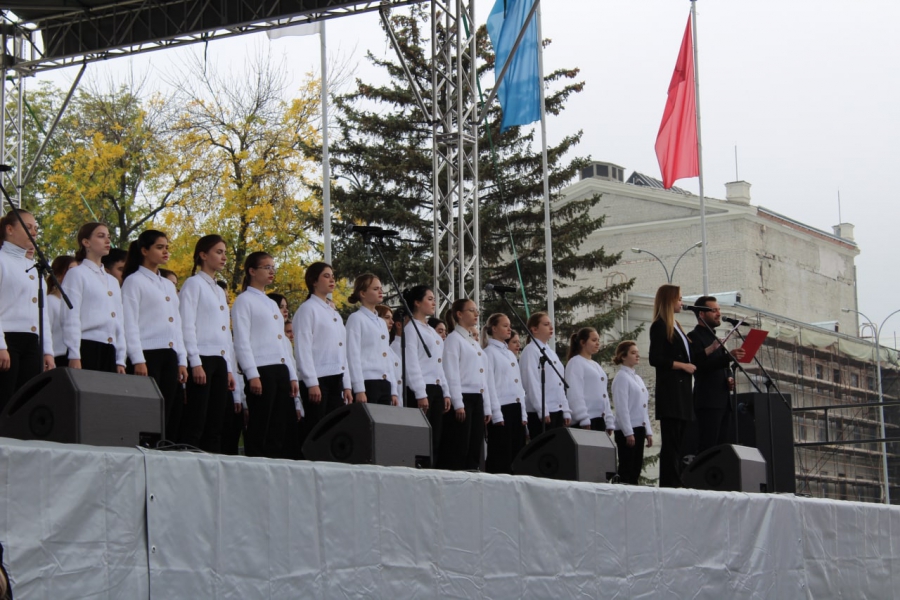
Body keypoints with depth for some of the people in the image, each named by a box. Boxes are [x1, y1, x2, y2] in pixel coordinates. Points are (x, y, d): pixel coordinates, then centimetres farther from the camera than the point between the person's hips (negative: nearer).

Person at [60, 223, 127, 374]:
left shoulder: (112, 281, 22)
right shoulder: (77, 274, 2)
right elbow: (71, 317, -6)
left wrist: (120, 360, 12)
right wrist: (74, 356, -14)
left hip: (110, 351, 6)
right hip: (87, 348, -6)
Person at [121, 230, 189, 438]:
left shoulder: (169, 285, 22)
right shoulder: (134, 281, 0)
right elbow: (130, 323, -7)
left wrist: (182, 361, 12)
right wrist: (138, 360, -15)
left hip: (170, 356, 7)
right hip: (148, 355, -7)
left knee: (167, 418, 1)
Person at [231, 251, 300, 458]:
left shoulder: (272, 304, 23)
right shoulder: (244, 300, 1)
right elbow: (241, 341, -8)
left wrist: (292, 376, 14)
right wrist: (252, 375, -17)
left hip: (281, 371, 7)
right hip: (261, 370, -7)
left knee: (283, 429, 3)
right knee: (260, 431, -8)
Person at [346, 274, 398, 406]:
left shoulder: (381, 323, 21)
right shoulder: (356, 319, -1)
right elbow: (353, 356, -8)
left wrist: (393, 391, 14)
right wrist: (359, 390, -16)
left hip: (385, 385, 7)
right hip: (367, 384, -7)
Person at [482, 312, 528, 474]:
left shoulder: (510, 354, 20)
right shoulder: (490, 352, -4)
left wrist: (523, 414, 12)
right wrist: (497, 415, -16)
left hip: (516, 408, 8)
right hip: (501, 408, -8)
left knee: (516, 456, 5)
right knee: (500, 460, -7)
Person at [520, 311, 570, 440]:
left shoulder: (551, 352, 19)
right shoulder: (531, 351, -5)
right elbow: (532, 383, -12)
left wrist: (566, 411, 13)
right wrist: (542, 411, -18)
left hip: (558, 411, 8)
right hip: (541, 414, -8)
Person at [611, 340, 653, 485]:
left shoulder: (637, 378, 17)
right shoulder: (622, 377, -9)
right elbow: (622, 407, -15)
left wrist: (648, 432, 15)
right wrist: (628, 432, -19)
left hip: (639, 428, 8)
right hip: (626, 430, -8)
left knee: (636, 467, 6)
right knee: (626, 469, -7)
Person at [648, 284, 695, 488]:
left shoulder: (675, 326, 20)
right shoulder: (659, 326, -7)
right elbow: (655, 359, -15)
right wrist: (683, 365, -13)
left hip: (682, 389, 9)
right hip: (669, 389, -9)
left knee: (679, 440, 7)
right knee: (671, 440, -9)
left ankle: (676, 483, 9)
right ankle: (668, 484, -8)